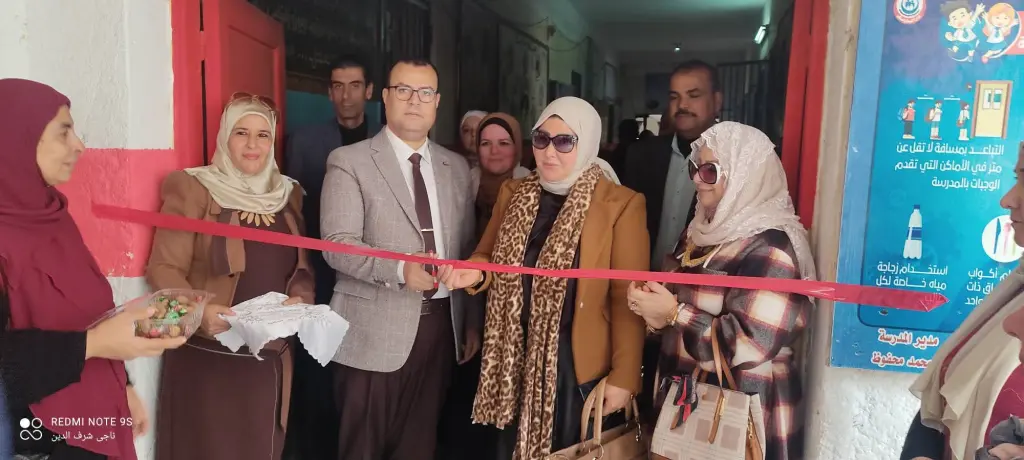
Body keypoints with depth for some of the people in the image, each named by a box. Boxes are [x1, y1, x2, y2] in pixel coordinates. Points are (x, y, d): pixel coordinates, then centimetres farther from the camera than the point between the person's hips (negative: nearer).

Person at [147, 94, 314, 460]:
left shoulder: (288, 195, 10)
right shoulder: (193, 189, -5)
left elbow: (303, 268, 12)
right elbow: (164, 268, -9)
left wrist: (300, 299, -9)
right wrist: (198, 311, -26)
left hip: (271, 360, 4)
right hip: (207, 358, -4)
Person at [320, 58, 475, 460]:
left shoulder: (456, 167, 12)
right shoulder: (350, 161, -3)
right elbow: (337, 244, -13)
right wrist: (399, 269, -29)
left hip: (441, 325, 4)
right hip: (374, 331, -4)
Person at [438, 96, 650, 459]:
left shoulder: (621, 205, -9)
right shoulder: (513, 194, 5)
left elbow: (627, 298, -9)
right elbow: (490, 257, 14)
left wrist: (624, 375, -11)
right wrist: (474, 272, -10)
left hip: (580, 367, -4)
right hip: (516, 362, 4)